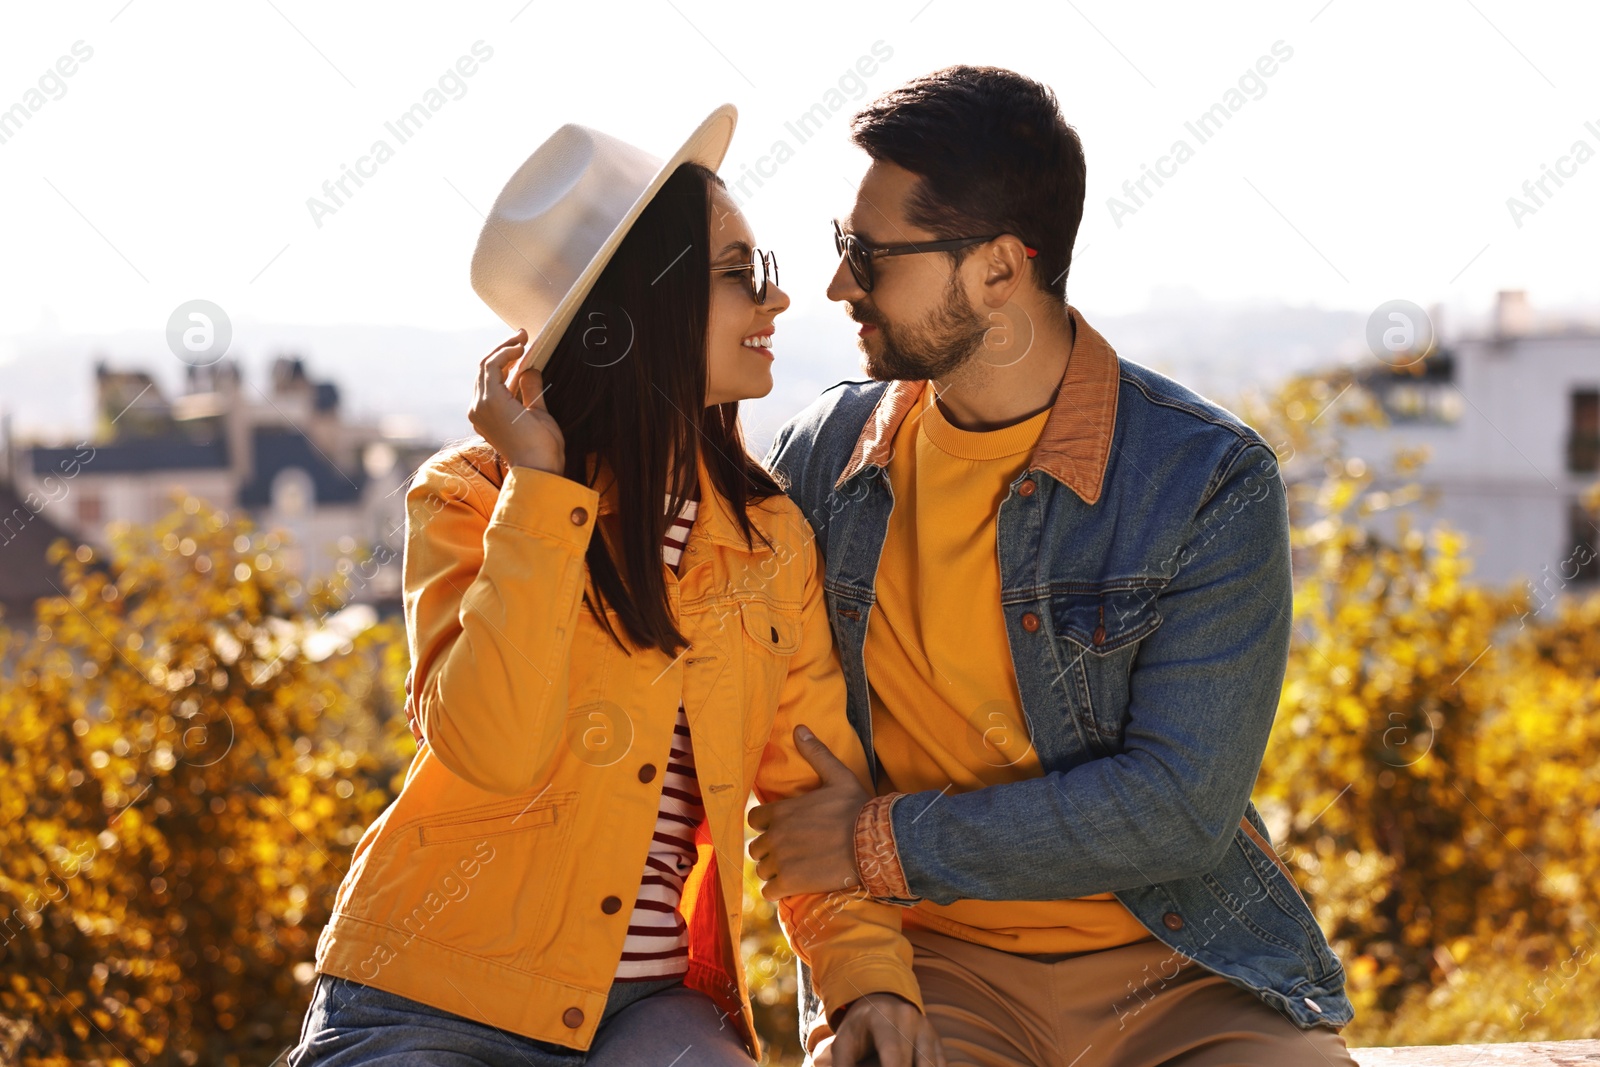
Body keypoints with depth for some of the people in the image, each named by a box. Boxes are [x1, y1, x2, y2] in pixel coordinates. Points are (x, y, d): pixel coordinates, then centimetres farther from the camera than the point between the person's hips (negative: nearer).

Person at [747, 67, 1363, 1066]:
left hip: (1176, 964, -1)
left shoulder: (1211, 482, -8)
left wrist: (883, 842, -12)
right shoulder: (826, 451, 4)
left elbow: (1179, 807, -13)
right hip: (926, 957, 1)